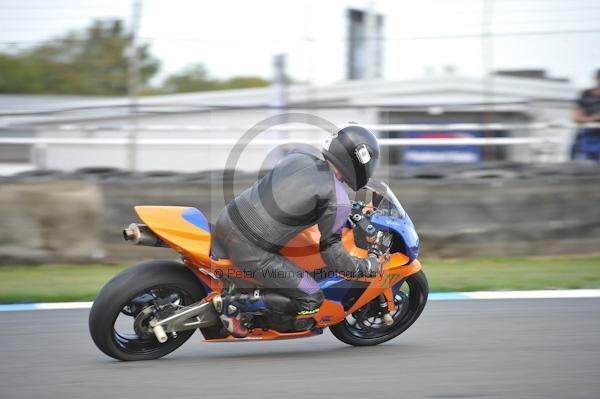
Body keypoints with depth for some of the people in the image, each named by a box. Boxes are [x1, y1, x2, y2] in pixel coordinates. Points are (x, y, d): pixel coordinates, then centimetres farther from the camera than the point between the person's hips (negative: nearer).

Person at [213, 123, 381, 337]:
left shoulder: (298, 156, 9)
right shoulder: (338, 200, -10)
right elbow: (331, 249, -3)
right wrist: (367, 267, 12)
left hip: (225, 221, 8)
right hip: (249, 251, -7)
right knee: (312, 299, 2)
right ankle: (234, 308, 4)